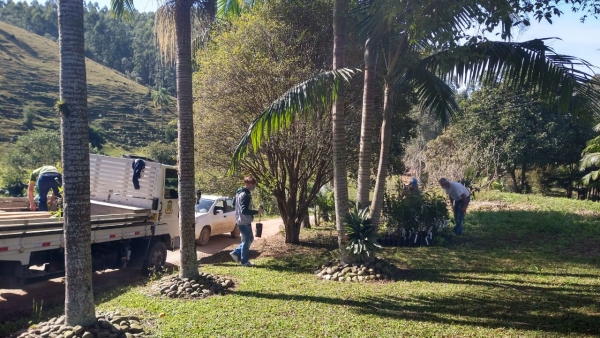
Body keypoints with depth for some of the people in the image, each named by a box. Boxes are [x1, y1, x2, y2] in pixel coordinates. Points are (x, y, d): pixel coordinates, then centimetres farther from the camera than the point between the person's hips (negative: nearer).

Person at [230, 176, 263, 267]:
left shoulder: (239, 192, 8)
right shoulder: (245, 195, -23)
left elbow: (234, 204, 20)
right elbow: (244, 210, -29)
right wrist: (257, 212, -22)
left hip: (240, 221, 10)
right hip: (245, 222, -10)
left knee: (249, 239, 21)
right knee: (246, 241, 4)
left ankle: (236, 253, 24)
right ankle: (244, 261, 16)